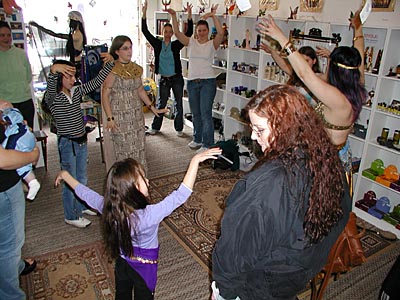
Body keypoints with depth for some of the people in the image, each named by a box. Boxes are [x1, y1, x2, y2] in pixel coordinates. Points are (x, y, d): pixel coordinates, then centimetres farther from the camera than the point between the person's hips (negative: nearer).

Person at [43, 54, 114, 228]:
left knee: (82, 179, 21)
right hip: (67, 144, -6)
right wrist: (54, 70, -57)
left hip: (82, 141, 6)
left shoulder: (77, 91, 2)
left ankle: (81, 206, 41)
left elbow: (97, 81, 2)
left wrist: (109, 63, -10)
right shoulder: (52, 98, -15)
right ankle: (71, 216, 24)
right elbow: (51, 89, -39)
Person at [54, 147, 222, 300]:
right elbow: (180, 195, -40)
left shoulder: (107, 207, -24)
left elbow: (84, 193, -7)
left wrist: (65, 175, 11)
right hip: (144, 267, -4)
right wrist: (195, 161, -42)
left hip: (121, 263, 4)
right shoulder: (148, 215, -39)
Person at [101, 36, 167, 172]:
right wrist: (110, 118, -19)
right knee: (121, 147, -1)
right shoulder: (112, 70, -10)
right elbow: (105, 95, -12)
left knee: (137, 147, 10)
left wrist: (152, 107, 15)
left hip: (136, 115, 6)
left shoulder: (136, 68, 9)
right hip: (119, 117, -6)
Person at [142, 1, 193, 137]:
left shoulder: (176, 45, -1)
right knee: (161, 104, 10)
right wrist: (144, 14, -11)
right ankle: (155, 127, 23)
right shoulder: (157, 44, 3)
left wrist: (189, 16, -17)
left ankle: (179, 128, 18)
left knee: (178, 104, 6)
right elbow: (145, 31, -2)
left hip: (177, 78, 0)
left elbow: (189, 33, -8)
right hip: (163, 79, 1)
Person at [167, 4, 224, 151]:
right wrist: (173, 16, -13)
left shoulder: (212, 44, 0)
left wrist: (213, 16, -22)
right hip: (192, 82, 4)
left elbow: (221, 33, -18)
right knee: (195, 114, 14)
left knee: (205, 114, -8)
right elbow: (177, 32, -2)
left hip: (208, 81, -4)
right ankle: (198, 139, 29)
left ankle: (207, 145, -1)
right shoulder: (191, 42, 8)